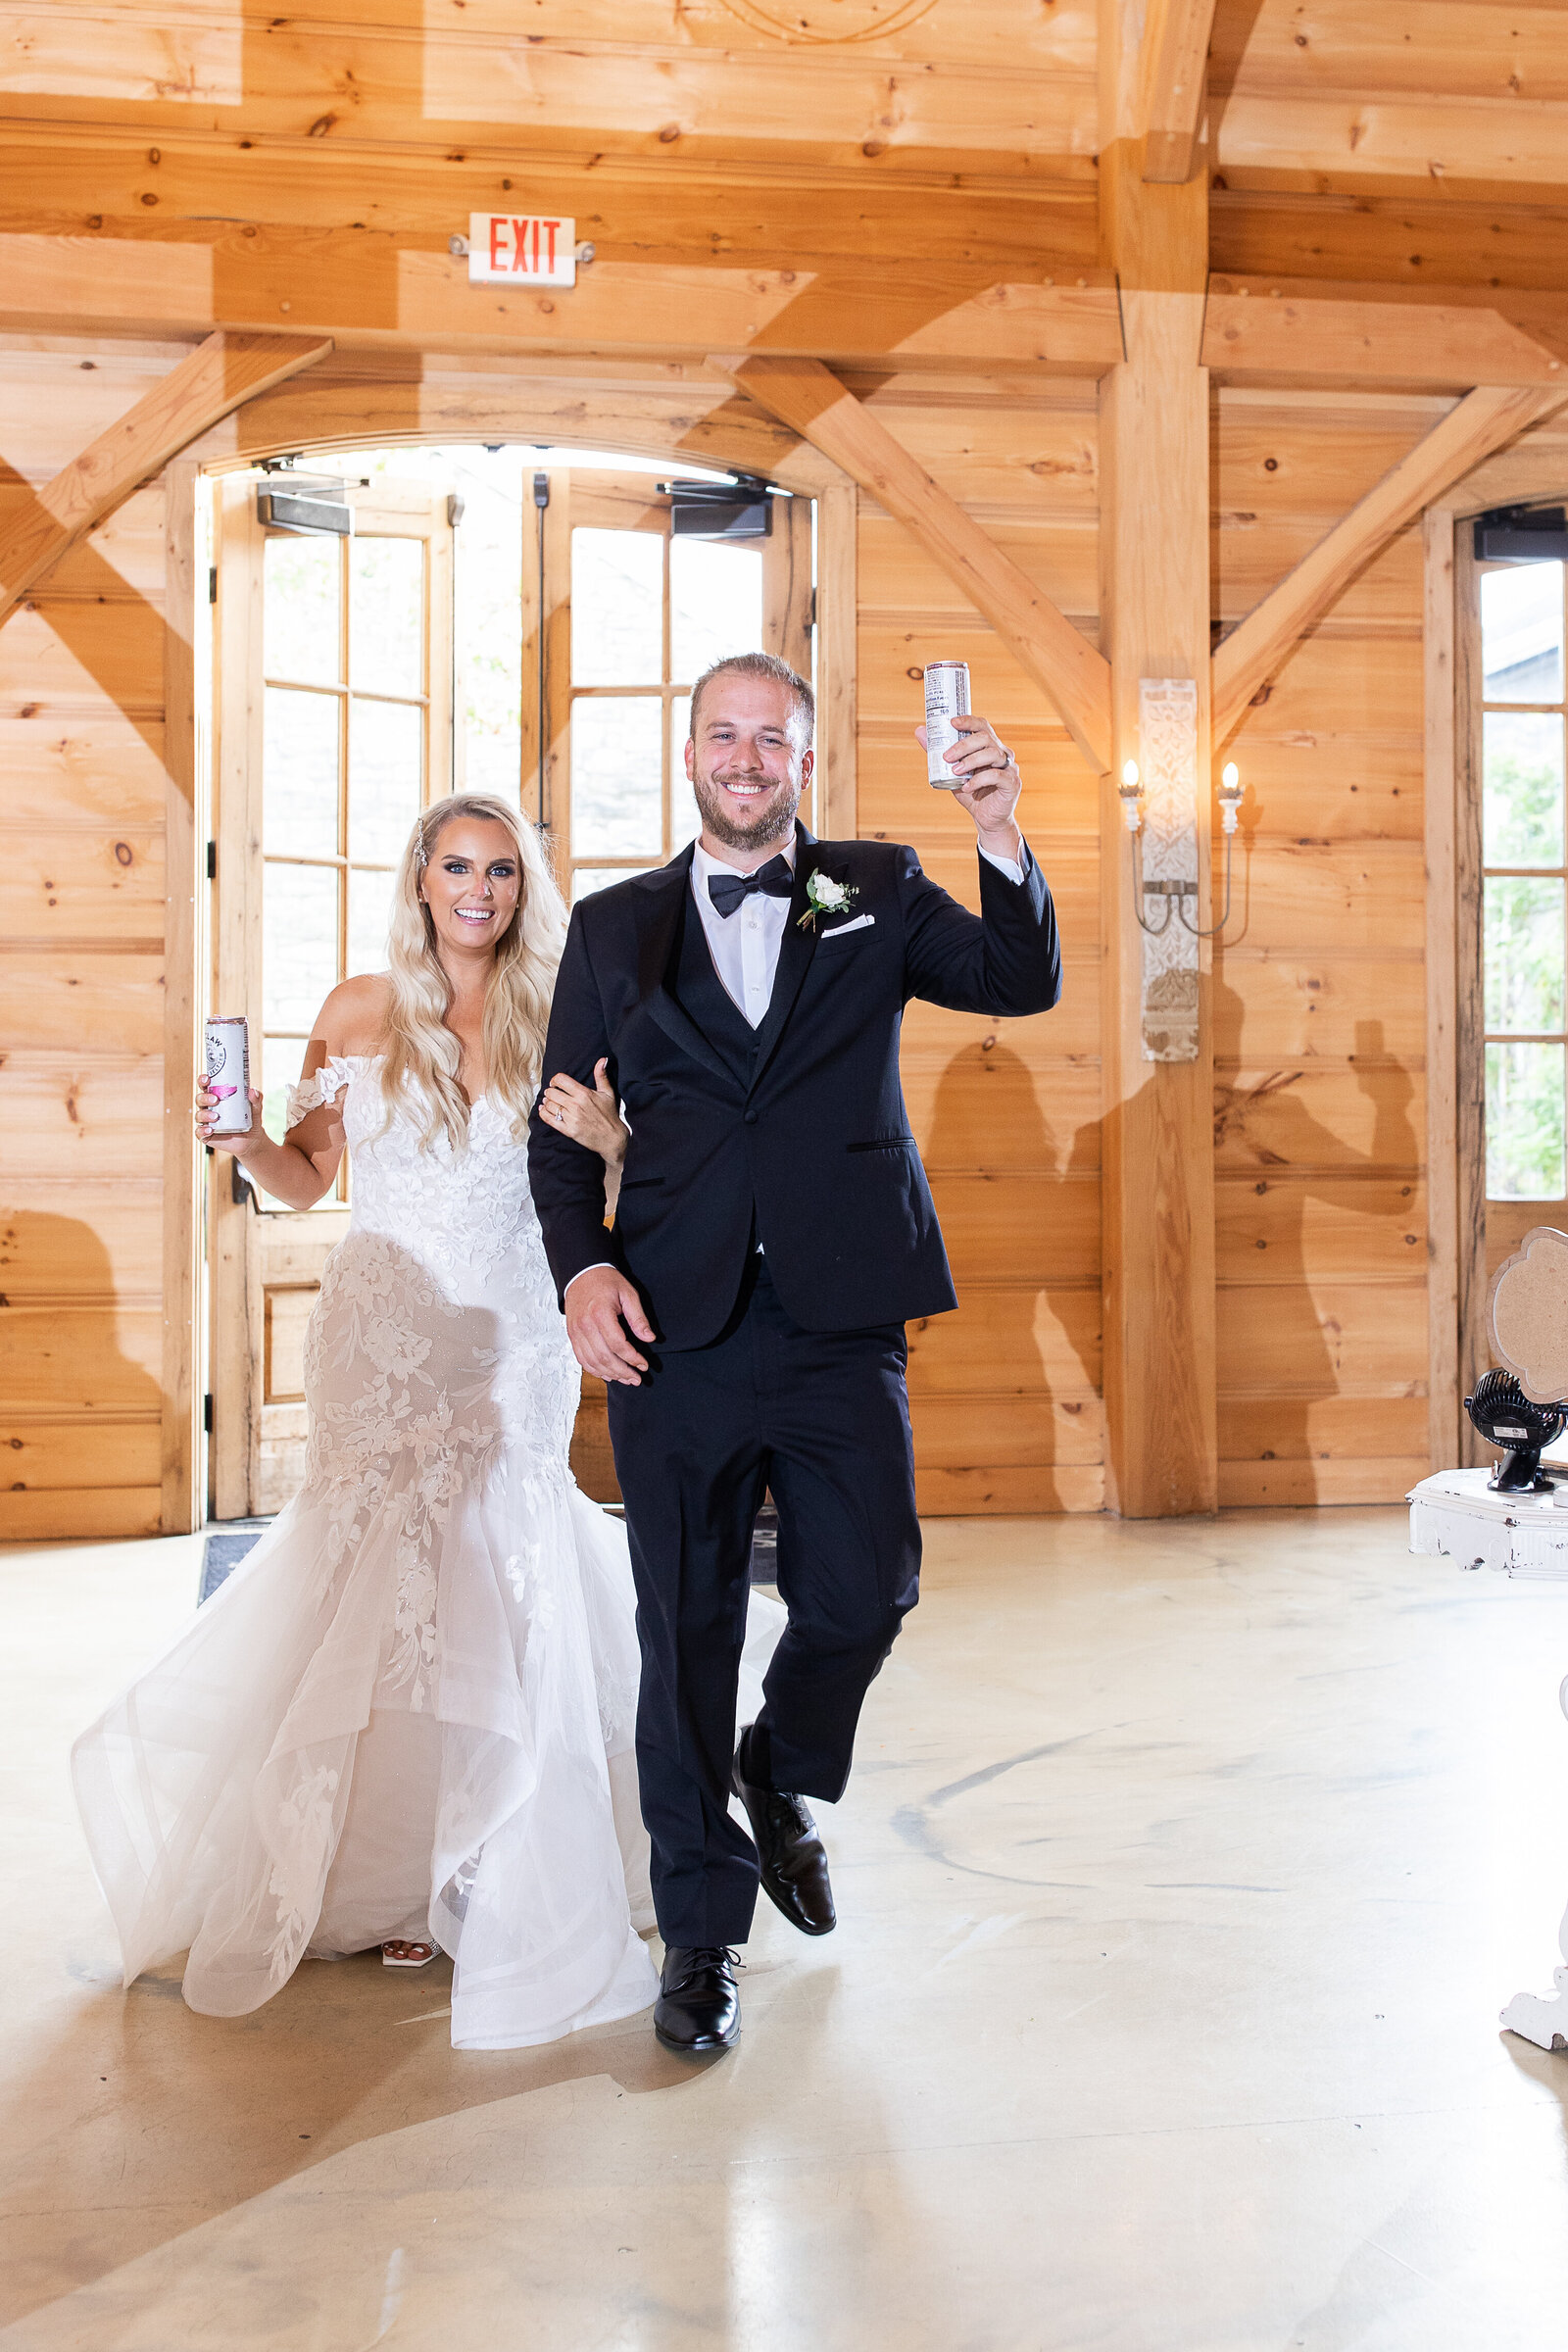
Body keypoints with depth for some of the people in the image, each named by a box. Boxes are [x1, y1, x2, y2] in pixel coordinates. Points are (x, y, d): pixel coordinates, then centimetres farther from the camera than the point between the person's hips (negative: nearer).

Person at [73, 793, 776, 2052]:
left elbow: (623, 1187, 8)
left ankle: (495, 1887, 18)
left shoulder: (555, 1023, 4)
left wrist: (609, 1138, -13)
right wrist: (245, 1141, -11)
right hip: (386, 1334, 0)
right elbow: (307, 1177, 8)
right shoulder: (360, 1011, 4)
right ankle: (383, 1886, 17)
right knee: (386, 1586, 1)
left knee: (499, 1595, 2)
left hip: (514, 1344, 1)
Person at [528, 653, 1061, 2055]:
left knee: (866, 1593, 0)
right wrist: (583, 1268, -6)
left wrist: (1001, 835, -16)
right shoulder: (616, 926, 12)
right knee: (686, 1633, 5)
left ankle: (784, 1778, 35)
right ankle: (701, 1930, 23)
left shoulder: (877, 893, 11)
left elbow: (1024, 984, -1)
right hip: (674, 1326, 0)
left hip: (842, 1322, 0)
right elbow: (561, 1128, 10)